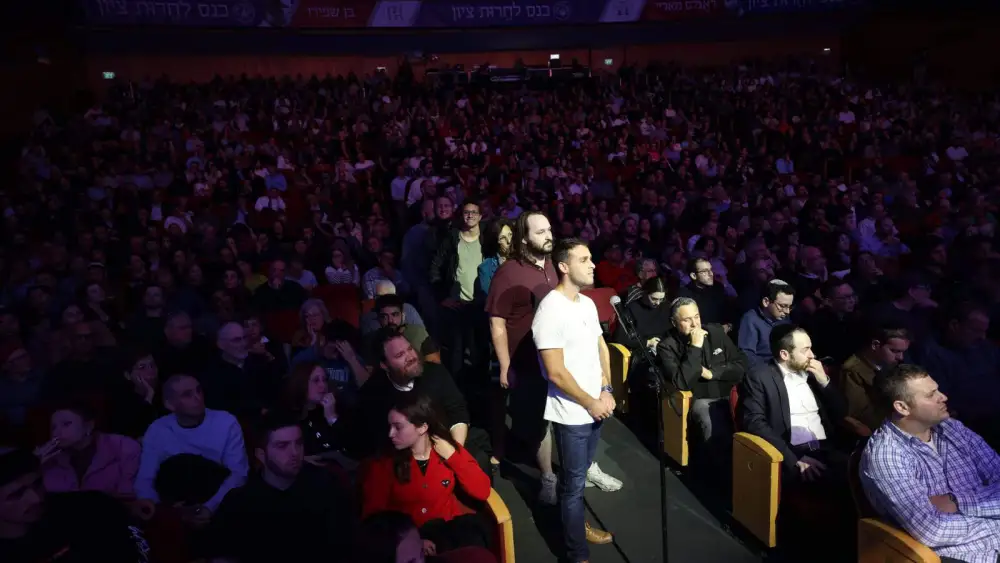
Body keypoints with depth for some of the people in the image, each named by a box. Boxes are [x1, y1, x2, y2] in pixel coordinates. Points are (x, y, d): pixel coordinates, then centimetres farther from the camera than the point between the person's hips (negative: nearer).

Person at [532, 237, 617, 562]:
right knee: (573, 483, 7)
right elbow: (556, 373, -22)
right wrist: (591, 403, -13)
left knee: (579, 475, 23)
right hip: (571, 414, -7)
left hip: (595, 407, 7)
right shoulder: (550, 310, -21)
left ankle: (576, 524, 44)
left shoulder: (587, 303, 4)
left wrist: (606, 391, 2)